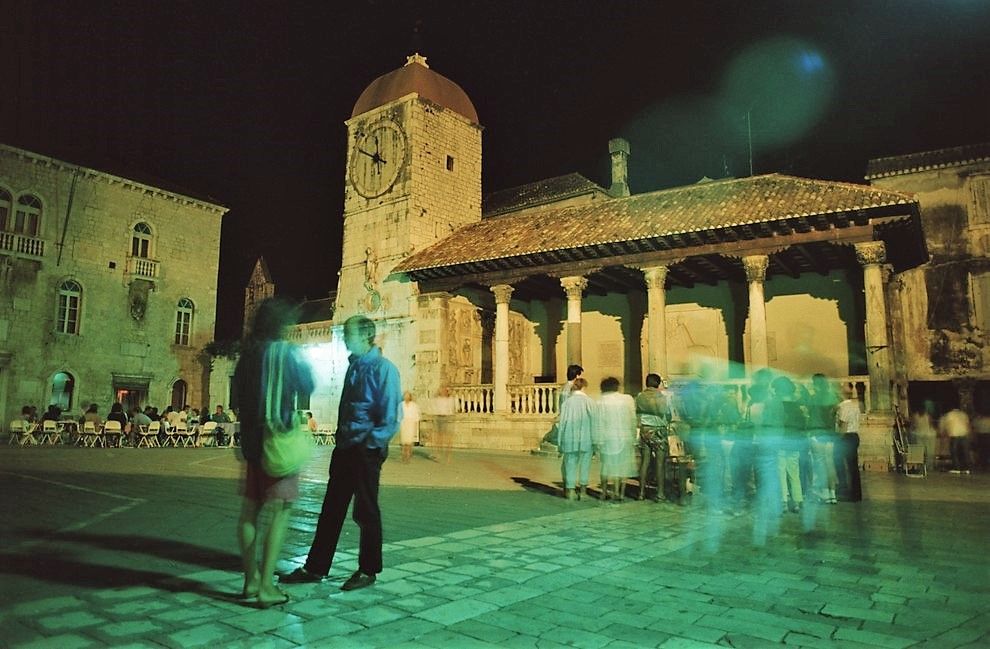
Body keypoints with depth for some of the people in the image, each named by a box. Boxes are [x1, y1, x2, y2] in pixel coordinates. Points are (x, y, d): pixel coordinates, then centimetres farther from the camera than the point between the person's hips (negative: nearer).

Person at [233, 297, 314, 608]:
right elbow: (307, 387, -2)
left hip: (251, 438, 7)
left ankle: (251, 580, 20)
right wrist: (304, 364, 12)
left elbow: (238, 388, 17)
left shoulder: (248, 352, 6)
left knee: (249, 509, 11)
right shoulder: (287, 353, -11)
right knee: (281, 511, -1)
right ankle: (266, 586, -3)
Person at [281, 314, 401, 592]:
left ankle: (368, 571, 19)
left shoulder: (383, 368, -12)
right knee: (331, 509, 11)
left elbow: (391, 416, -16)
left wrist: (372, 444, -17)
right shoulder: (353, 366, 13)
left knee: (366, 511, 4)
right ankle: (315, 567, 21)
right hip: (345, 448, 8)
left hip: (366, 451, -8)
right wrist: (341, 438, 13)